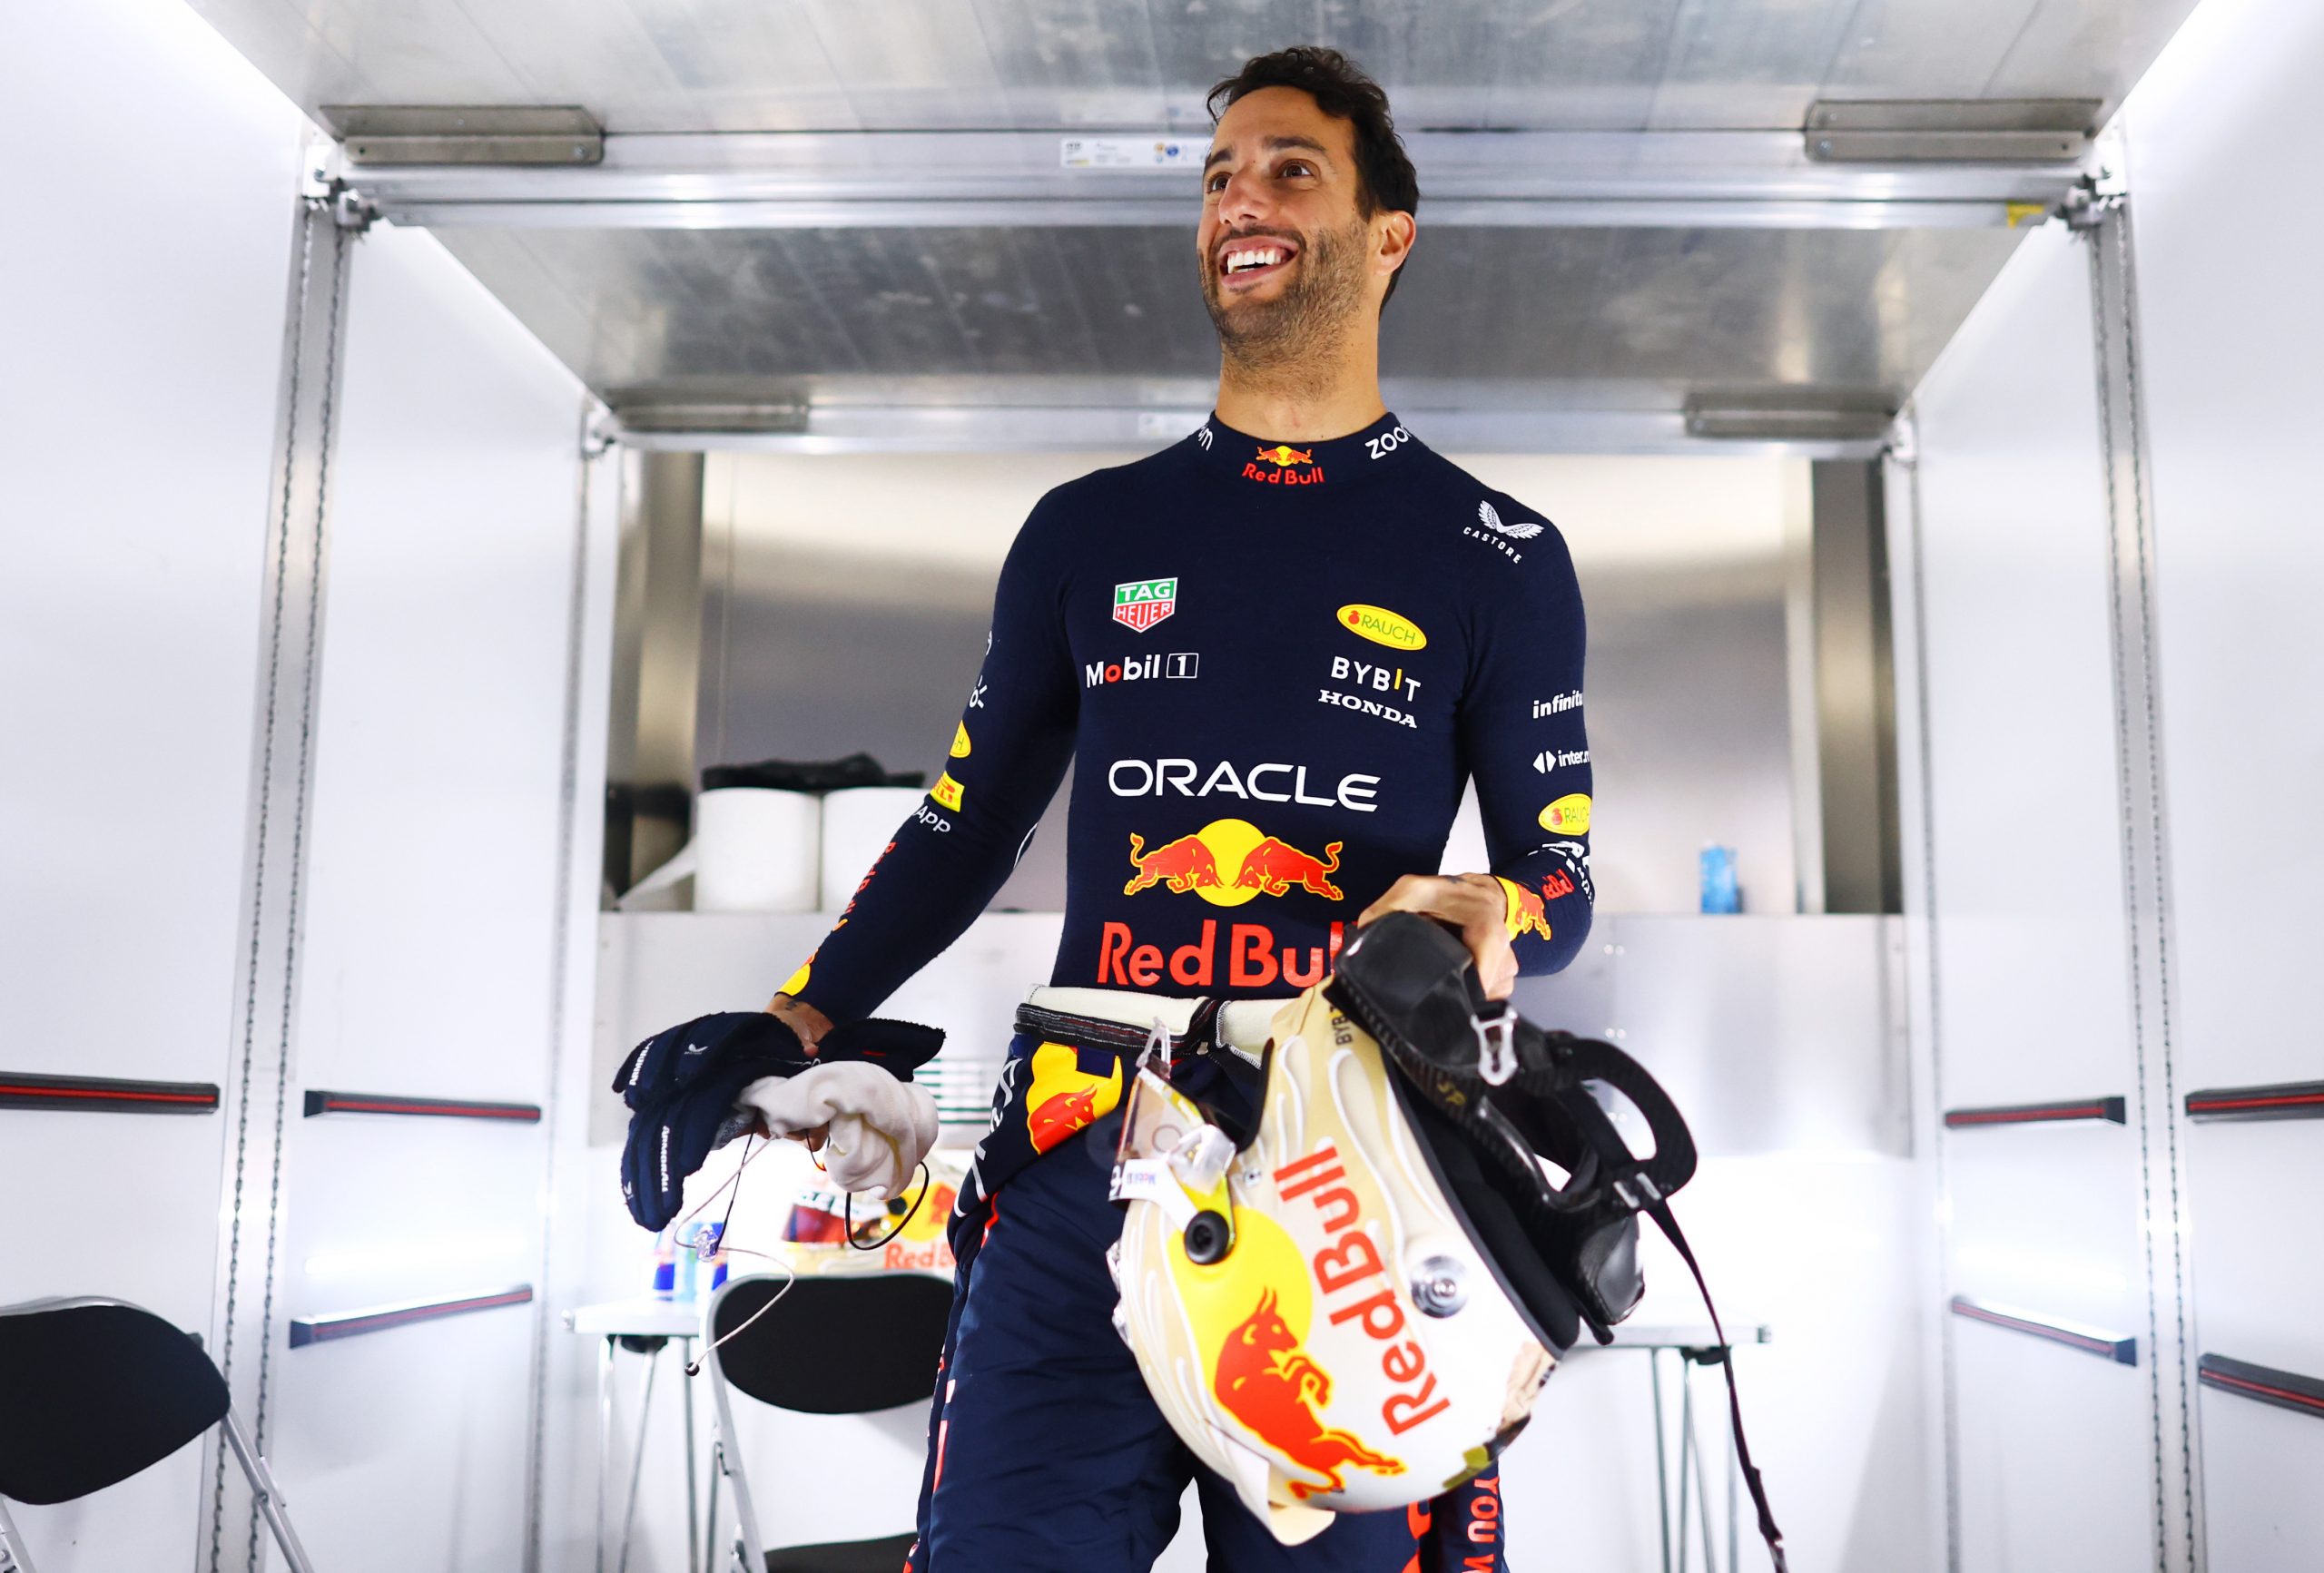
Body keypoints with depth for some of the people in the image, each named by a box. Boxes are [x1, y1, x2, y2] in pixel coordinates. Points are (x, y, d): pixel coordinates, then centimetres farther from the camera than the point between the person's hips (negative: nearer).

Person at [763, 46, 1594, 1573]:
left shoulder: (1498, 559, 9)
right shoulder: (1087, 532, 15)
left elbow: (1562, 873, 10)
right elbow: (967, 825, 20)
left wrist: (1491, 916, -14)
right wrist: (797, 1021, 8)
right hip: (1079, 1169, 2)